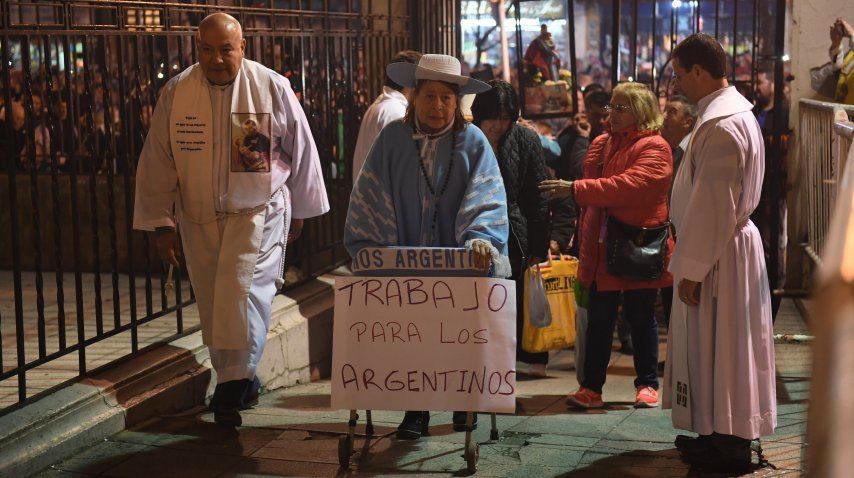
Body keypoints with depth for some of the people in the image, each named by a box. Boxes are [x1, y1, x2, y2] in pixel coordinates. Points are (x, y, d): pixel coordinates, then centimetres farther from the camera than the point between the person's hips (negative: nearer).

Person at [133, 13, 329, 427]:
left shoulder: (272, 88, -7)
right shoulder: (176, 92, -3)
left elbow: (301, 152, 4)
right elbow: (157, 161, 2)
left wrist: (299, 211, 12)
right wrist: (161, 223, 1)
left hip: (258, 211, -3)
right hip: (199, 217, 3)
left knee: (241, 289, -19)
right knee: (213, 303, 8)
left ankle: (233, 384, -12)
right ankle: (240, 380, 23)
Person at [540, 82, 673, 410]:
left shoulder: (654, 148, -9)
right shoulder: (601, 144, 15)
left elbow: (628, 185, -25)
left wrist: (575, 189, -27)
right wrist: (584, 234, 15)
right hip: (601, 249, 6)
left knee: (641, 318, 6)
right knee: (599, 319, 4)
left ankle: (647, 384, 19)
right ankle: (591, 387, 8)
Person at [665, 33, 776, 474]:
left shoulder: (721, 126, -22)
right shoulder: (732, 111, 10)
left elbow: (712, 205, -24)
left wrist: (692, 269, -19)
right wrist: (692, 258, 18)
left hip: (720, 254, -10)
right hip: (730, 244, 10)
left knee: (719, 346, 0)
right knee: (714, 346, 17)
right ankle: (720, 433, 28)